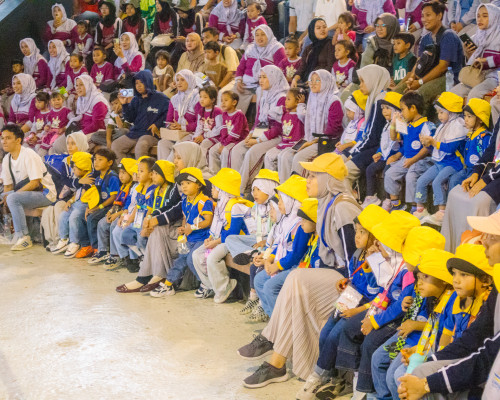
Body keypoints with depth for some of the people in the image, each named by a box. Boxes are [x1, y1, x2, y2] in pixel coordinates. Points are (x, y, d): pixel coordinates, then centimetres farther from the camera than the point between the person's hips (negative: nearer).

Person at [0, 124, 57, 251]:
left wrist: (11, 195, -23)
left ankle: (23, 238, -27)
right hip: (24, 192, 8)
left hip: (44, 193, -8)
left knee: (13, 199, -30)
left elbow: (35, 183, -21)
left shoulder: (29, 155, -17)